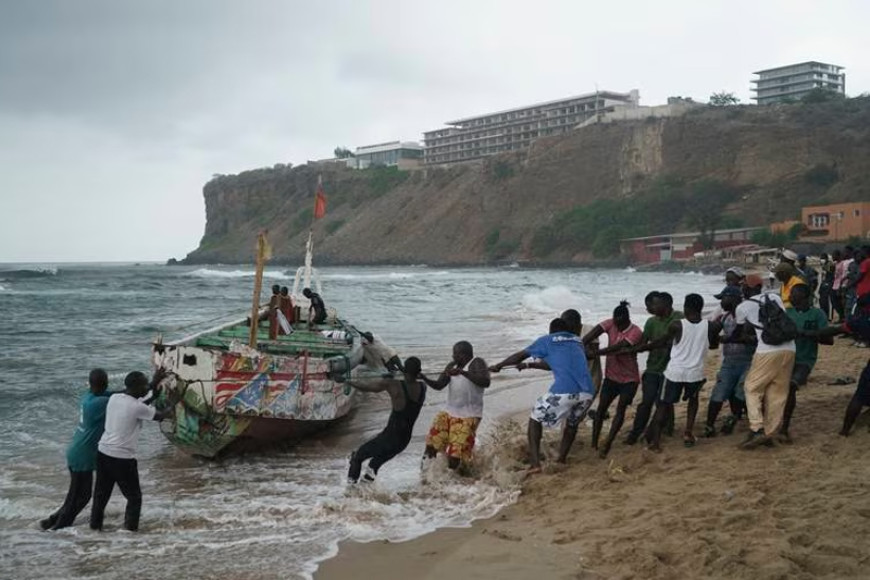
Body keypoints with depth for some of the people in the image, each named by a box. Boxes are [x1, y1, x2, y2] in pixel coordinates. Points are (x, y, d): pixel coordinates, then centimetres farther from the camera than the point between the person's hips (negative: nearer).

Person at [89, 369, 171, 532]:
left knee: (101, 492, 21)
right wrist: (171, 409, 18)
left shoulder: (114, 398, 2)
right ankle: (130, 528, 7)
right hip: (122, 458, -7)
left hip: (103, 451, 7)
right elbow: (160, 416, -3)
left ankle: (95, 524, 30)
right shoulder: (138, 407, -18)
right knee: (134, 496, 8)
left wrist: (154, 383, 22)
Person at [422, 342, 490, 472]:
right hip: (449, 413, 7)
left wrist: (462, 372, -37)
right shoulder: (452, 365, 7)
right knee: (432, 443, 2)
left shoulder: (477, 363, -12)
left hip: (468, 417, -6)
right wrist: (424, 378, -17)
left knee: (456, 453, -8)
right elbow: (439, 385, 3)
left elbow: (485, 382, -29)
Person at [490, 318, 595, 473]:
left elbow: (520, 356, 23)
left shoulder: (547, 340, 16)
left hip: (564, 390, -4)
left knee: (535, 419, 14)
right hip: (587, 392, 4)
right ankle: (562, 459, 30)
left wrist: (498, 366, 38)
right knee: (572, 424, 31)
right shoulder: (578, 341, 29)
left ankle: (534, 464, 4)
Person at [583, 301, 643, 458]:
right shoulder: (611, 324, -7)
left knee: (620, 409, -11)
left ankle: (607, 444, -11)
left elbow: (616, 348, -32)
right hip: (611, 376, 4)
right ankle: (593, 443, 0)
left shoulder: (636, 332, -21)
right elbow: (592, 334, -22)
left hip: (629, 379, -4)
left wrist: (593, 354, -37)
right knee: (601, 407, -2)